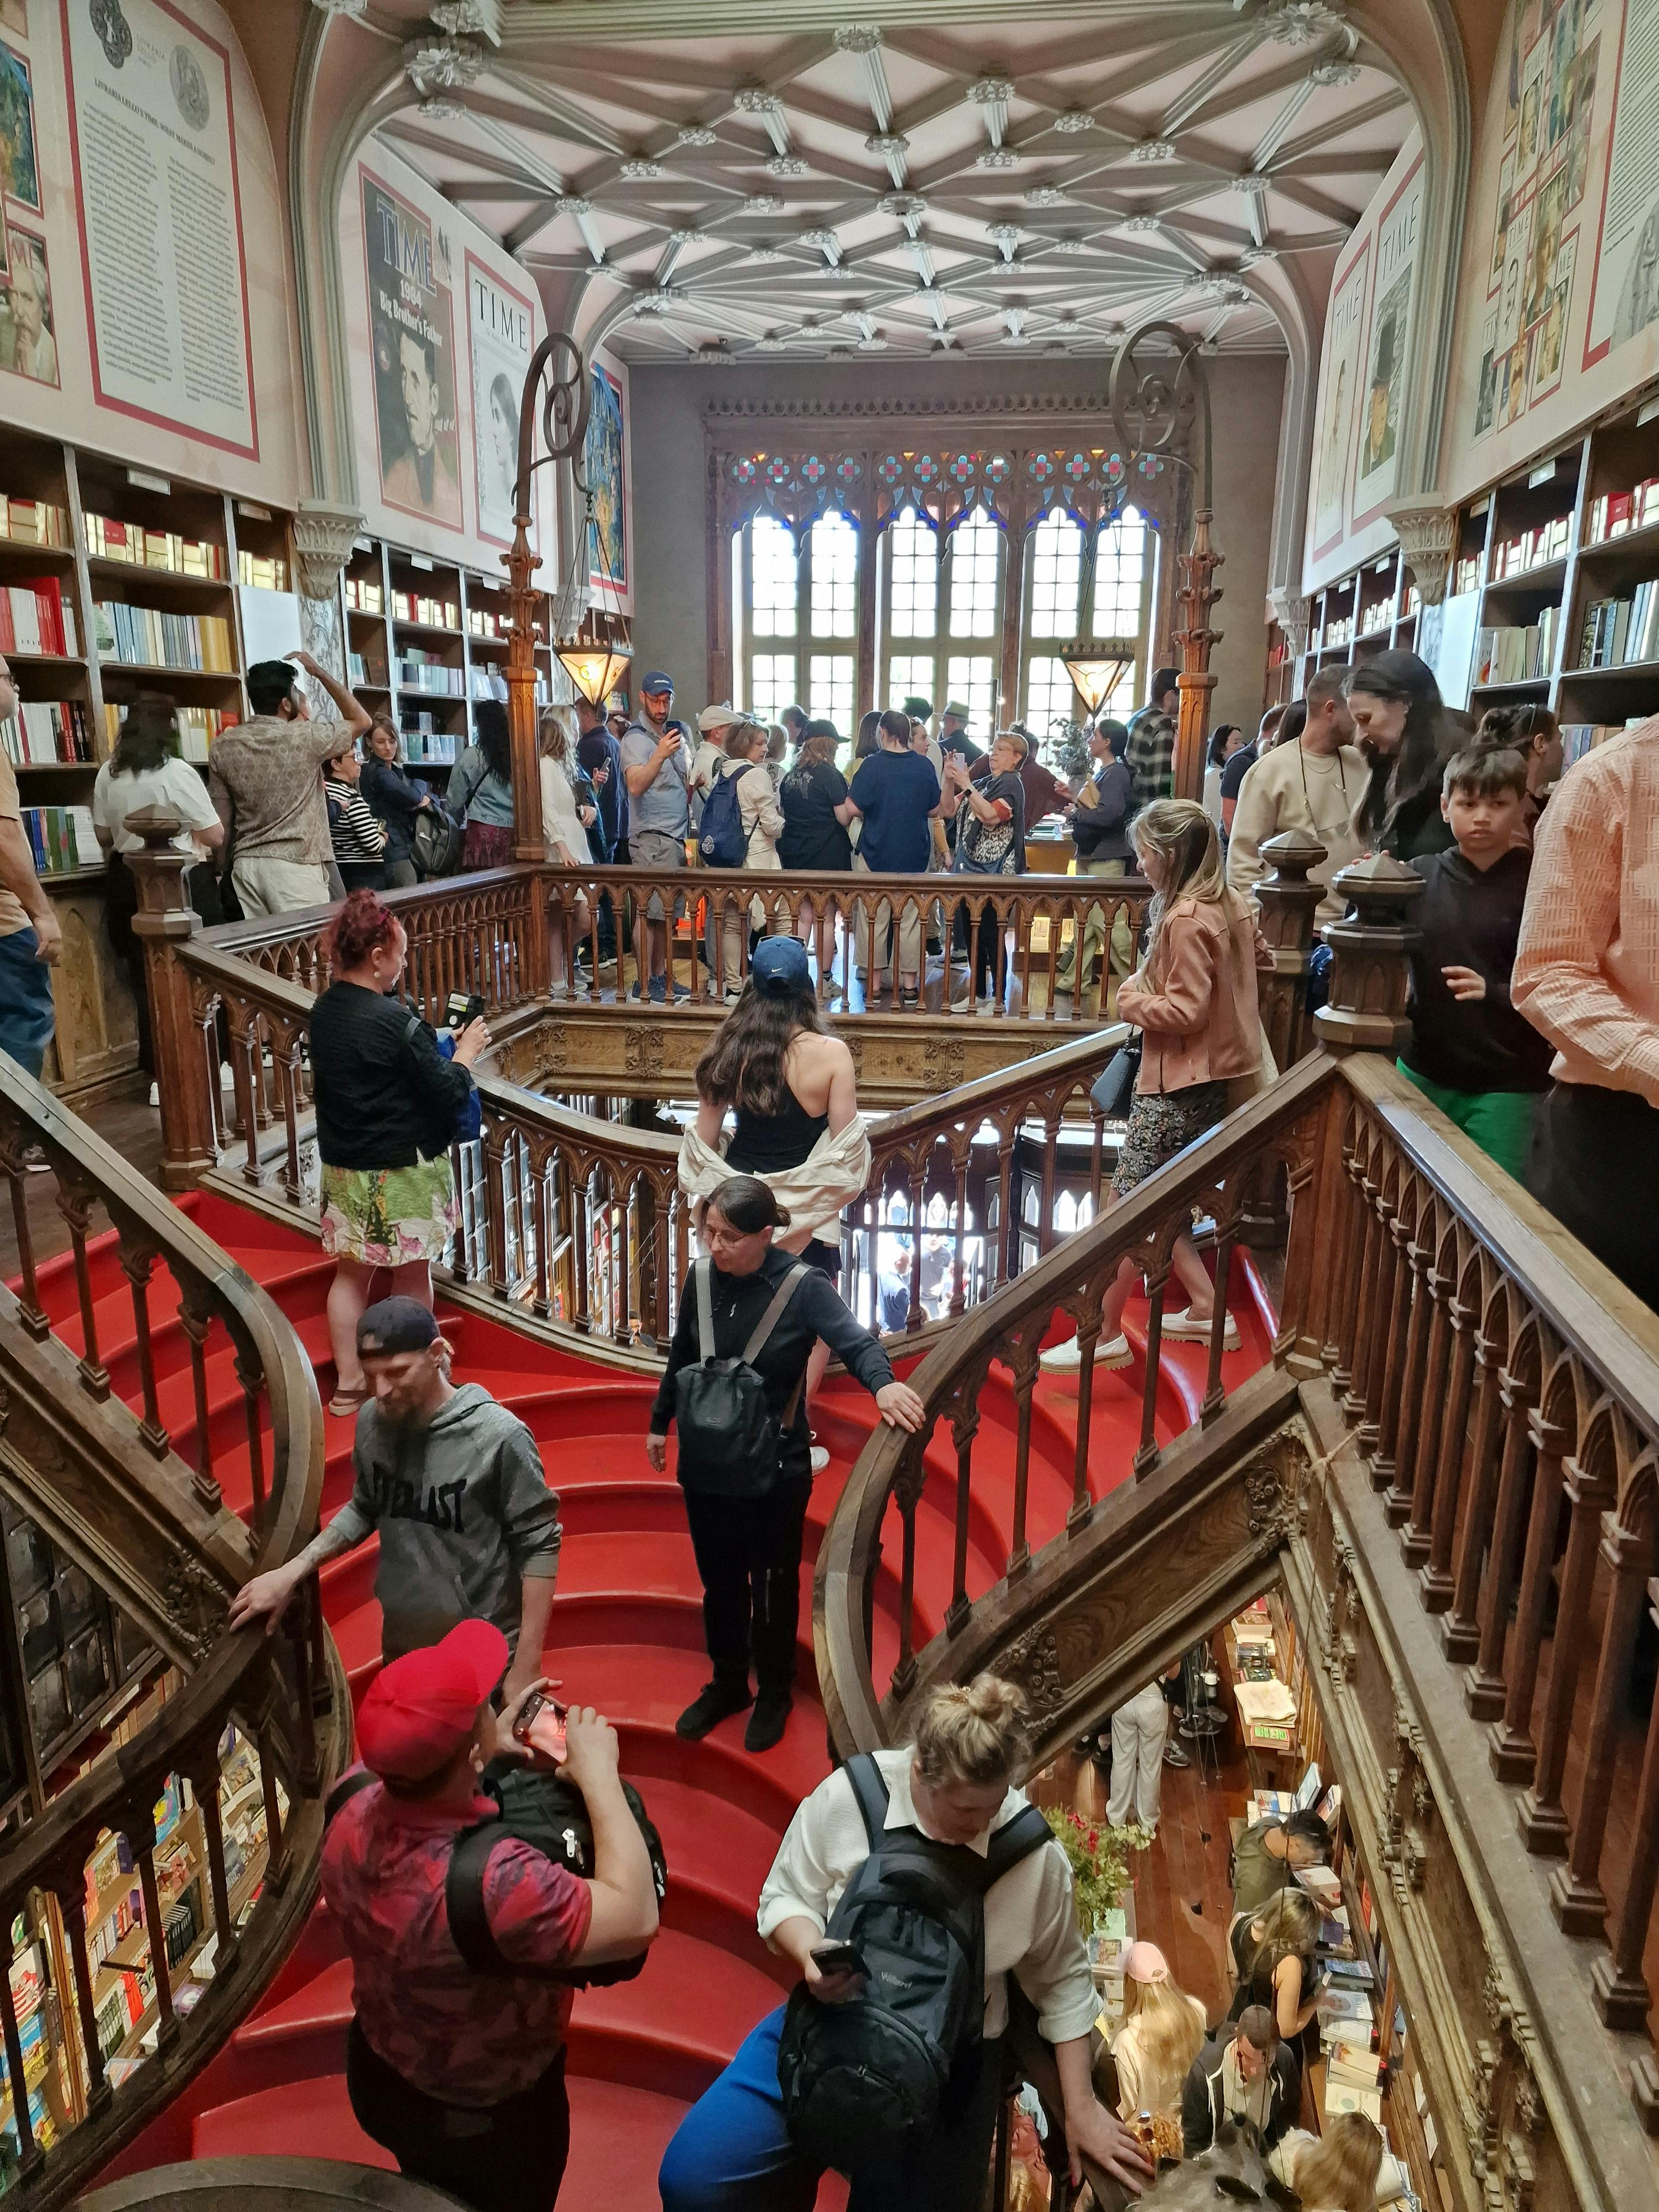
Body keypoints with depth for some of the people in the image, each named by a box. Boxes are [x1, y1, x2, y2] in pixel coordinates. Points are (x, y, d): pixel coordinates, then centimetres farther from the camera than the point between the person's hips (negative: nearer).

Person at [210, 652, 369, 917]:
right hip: (296, 865, -5)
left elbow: (221, 821, 10)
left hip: (246, 865, 5)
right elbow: (361, 720, 8)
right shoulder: (304, 738, -8)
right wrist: (319, 672, 14)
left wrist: (225, 865, 22)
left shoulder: (223, 747, 6)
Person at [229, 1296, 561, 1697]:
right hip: (401, 1654, 5)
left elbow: (539, 1547, -15)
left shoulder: (498, 1436, -21)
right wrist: (292, 1571, 0)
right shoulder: (372, 1422, -6)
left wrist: (526, 1669, -14)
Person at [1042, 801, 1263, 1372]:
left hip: (1176, 1085, -10)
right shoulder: (1229, 905, 7)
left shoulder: (1184, 920, -20)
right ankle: (1206, 1309, 22)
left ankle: (1105, 1335, 2)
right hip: (1209, 1075, 10)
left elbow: (1184, 1012, -23)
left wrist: (1132, 999, -6)